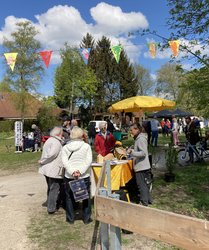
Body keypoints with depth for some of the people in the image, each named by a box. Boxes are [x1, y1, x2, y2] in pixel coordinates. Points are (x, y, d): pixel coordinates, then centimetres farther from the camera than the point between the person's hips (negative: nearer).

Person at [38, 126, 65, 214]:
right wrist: (42, 161, -18)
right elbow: (52, 154, -29)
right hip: (54, 170, -10)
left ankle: (50, 203, 38)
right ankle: (51, 208, 8)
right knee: (54, 189, 1)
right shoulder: (56, 142, -18)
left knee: (51, 188, 24)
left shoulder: (49, 140, 15)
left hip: (47, 169, 10)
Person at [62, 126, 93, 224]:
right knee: (86, 197, 12)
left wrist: (72, 172, -15)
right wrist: (80, 171, -15)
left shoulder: (65, 147, 1)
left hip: (69, 176, 1)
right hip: (84, 176, -1)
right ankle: (86, 218, 19)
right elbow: (88, 161, -13)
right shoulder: (86, 146, -4)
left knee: (69, 197, 15)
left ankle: (70, 218, 23)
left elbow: (65, 162, -9)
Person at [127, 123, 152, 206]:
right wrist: (132, 151, 12)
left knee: (142, 184, -1)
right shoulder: (138, 138, 13)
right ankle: (148, 200, 29)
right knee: (145, 184, 18)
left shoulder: (141, 139, -18)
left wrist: (132, 152, -27)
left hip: (141, 166, -10)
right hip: (142, 166, 10)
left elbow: (143, 153, -24)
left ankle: (144, 202, 9)